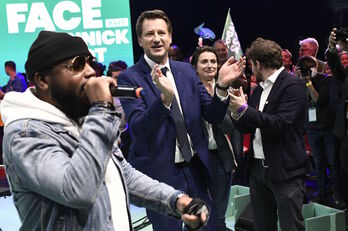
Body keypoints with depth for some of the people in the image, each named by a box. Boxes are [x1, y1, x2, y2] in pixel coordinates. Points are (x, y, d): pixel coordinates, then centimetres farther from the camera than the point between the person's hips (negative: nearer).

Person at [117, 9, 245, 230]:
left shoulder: (187, 70, 6)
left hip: (195, 168, 5)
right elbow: (138, 128, -20)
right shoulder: (130, 78, -8)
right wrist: (165, 97, -36)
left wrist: (221, 86, -14)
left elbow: (213, 116, 4)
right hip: (159, 172, -4)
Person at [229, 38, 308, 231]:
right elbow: (247, 128, 16)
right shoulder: (259, 89, 14)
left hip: (285, 171, -8)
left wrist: (245, 109, -17)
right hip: (258, 168, 8)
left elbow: (280, 124, -21)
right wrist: (237, 113, -4)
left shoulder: (293, 85, -10)